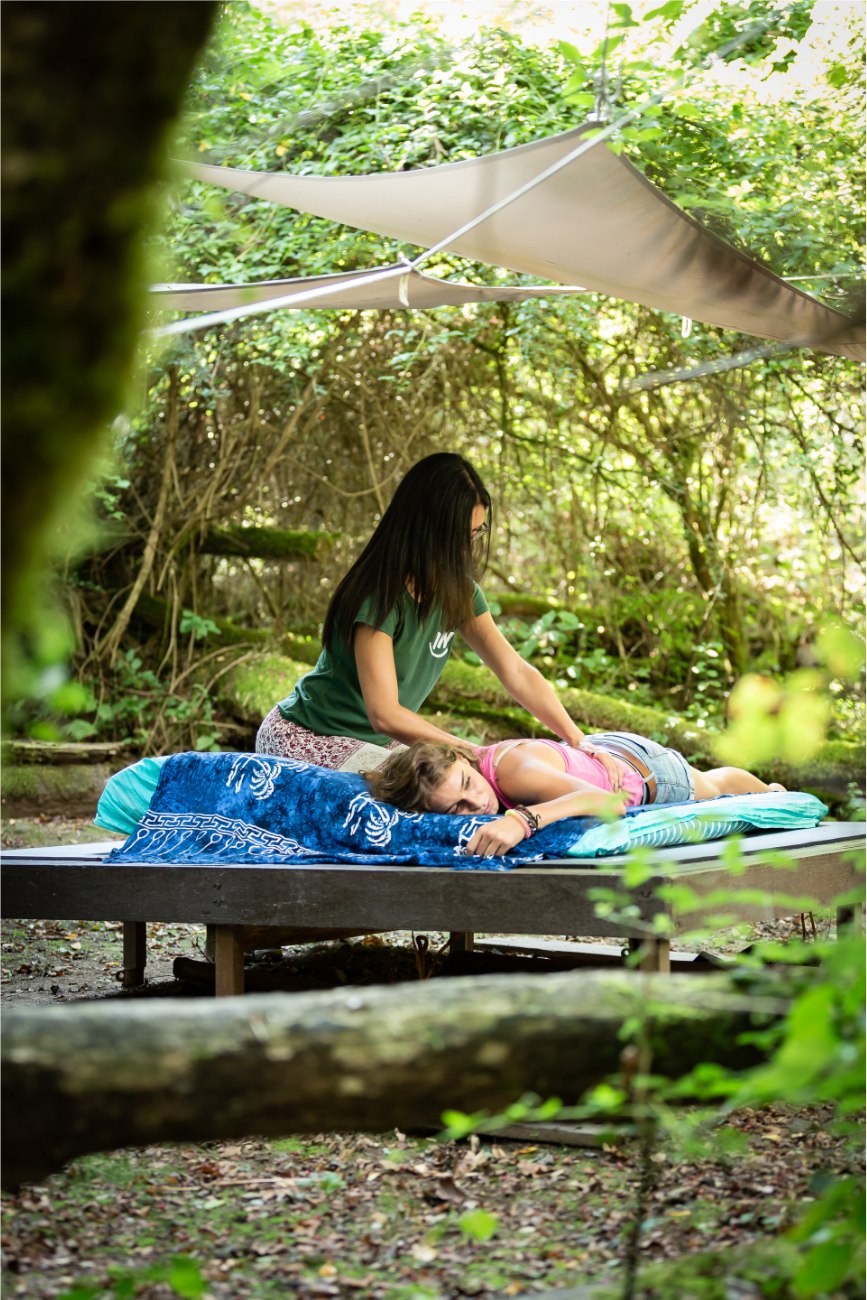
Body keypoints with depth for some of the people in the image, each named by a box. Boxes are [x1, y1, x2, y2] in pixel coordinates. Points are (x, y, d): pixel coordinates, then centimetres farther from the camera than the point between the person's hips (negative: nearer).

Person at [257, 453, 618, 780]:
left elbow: (517, 673, -3)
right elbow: (385, 714, -30)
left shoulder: (457, 590, -2)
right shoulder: (380, 596, -26)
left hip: (377, 740, 9)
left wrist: (581, 743, -13)